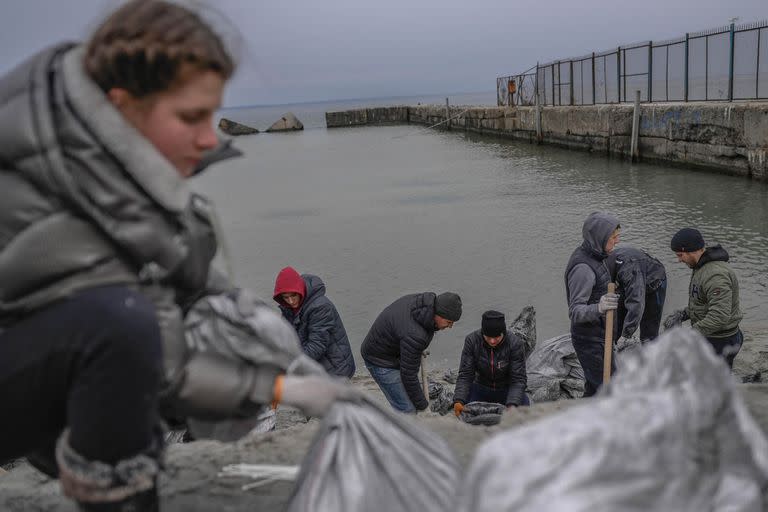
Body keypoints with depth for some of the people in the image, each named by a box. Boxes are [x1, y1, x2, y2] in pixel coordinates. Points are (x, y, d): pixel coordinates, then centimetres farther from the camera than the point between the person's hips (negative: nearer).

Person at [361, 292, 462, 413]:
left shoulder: (420, 299, -11)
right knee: (407, 410, -10)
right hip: (382, 363, -10)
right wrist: (421, 404, -13)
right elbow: (408, 374, -26)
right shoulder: (414, 335, -37)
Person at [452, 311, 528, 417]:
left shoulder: (516, 344, -24)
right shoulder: (472, 340, -19)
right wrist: (458, 401, -34)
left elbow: (518, 380, -23)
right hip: (481, 388, 2)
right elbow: (465, 375, -18)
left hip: (507, 390, -1)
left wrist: (512, 405, -40)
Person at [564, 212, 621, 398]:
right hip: (591, 340, -10)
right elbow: (575, 311, -30)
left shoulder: (593, 256, 5)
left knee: (594, 389, 18)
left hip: (598, 335, 10)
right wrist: (598, 308, -49)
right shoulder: (583, 268, -26)